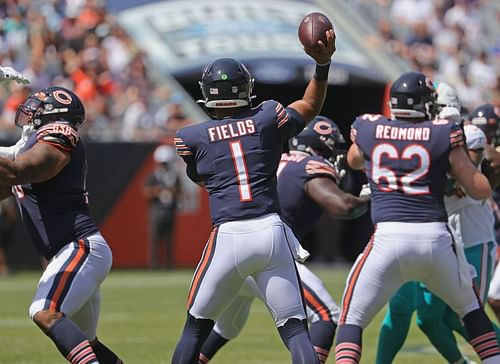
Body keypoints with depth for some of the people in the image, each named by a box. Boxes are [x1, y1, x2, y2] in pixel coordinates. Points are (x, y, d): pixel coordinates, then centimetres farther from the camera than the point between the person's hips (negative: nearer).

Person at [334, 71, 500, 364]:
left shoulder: (367, 130, 9)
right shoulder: (444, 134, 4)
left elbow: (354, 161, 33)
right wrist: (461, 161, 24)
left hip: (388, 238, -1)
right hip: (436, 238, 1)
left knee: (352, 319, 8)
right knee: (471, 309, 25)